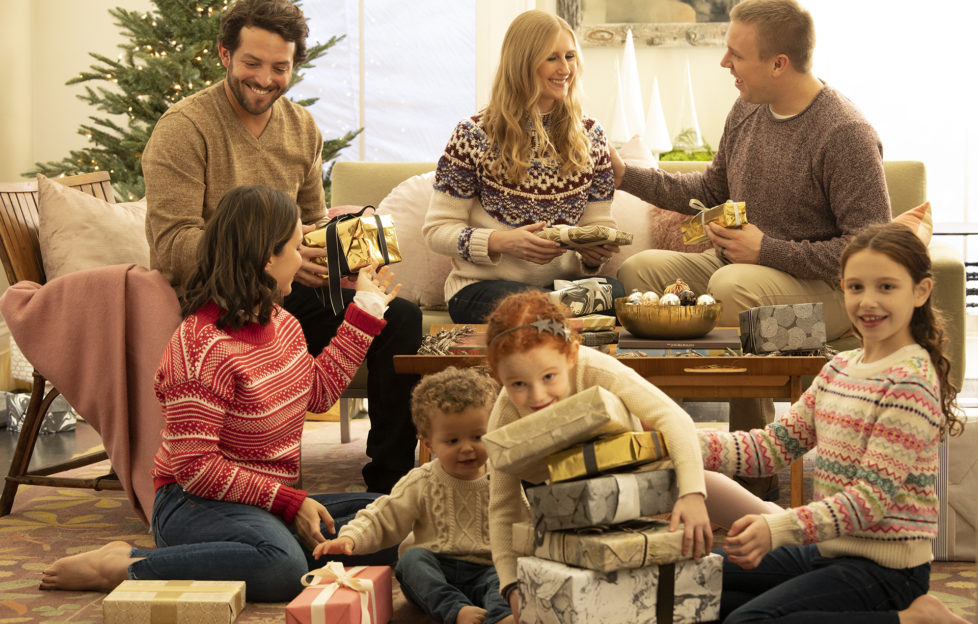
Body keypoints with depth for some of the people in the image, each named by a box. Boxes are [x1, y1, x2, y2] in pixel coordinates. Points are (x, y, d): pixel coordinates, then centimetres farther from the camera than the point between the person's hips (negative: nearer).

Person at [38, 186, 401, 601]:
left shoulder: (280, 322, 8)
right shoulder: (203, 345, -20)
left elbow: (318, 392, 23)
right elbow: (193, 466, -22)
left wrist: (366, 308, 20)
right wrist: (290, 503, -20)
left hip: (273, 503, 9)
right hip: (197, 504, -9)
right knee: (281, 565, -38)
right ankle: (121, 567, -21)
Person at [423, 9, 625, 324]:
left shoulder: (590, 135, 12)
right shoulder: (475, 135, -2)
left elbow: (599, 222, 15)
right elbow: (437, 229, -1)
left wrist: (594, 250, -10)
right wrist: (501, 242, -19)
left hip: (564, 281, 4)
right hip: (484, 286, -3)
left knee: (615, 295, -32)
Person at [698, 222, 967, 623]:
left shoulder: (911, 381, -17)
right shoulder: (839, 368, 10)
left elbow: (874, 496, -22)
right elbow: (775, 444, 7)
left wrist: (777, 530, -32)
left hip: (886, 567, -9)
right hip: (829, 549, 9)